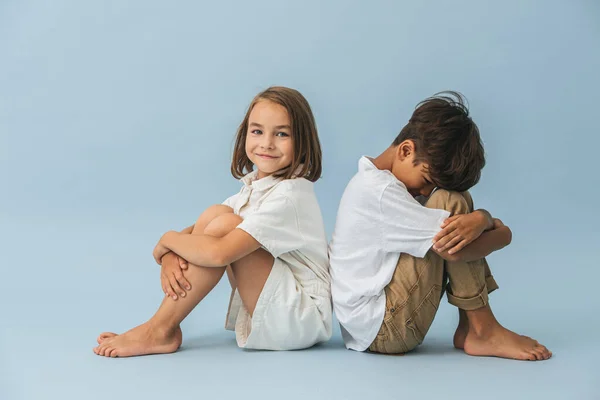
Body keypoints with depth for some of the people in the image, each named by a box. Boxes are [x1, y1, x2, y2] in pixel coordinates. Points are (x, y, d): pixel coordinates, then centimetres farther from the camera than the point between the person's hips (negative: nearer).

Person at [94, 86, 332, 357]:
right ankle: (166, 326, -7)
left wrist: (167, 240, -13)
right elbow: (194, 232, 7)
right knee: (215, 213, -6)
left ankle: (159, 331, -14)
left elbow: (219, 254, -31)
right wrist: (169, 256, -17)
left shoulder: (289, 196, -21)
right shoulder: (254, 185, 8)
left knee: (224, 224, -23)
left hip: (303, 319, -8)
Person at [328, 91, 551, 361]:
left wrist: (481, 220, -17)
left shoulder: (374, 180, 11)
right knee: (451, 204, -16)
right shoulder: (379, 191, -20)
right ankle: (483, 332, -10)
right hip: (382, 330, -10)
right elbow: (451, 248, -24)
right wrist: (494, 227, -5)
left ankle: (468, 328, 2)